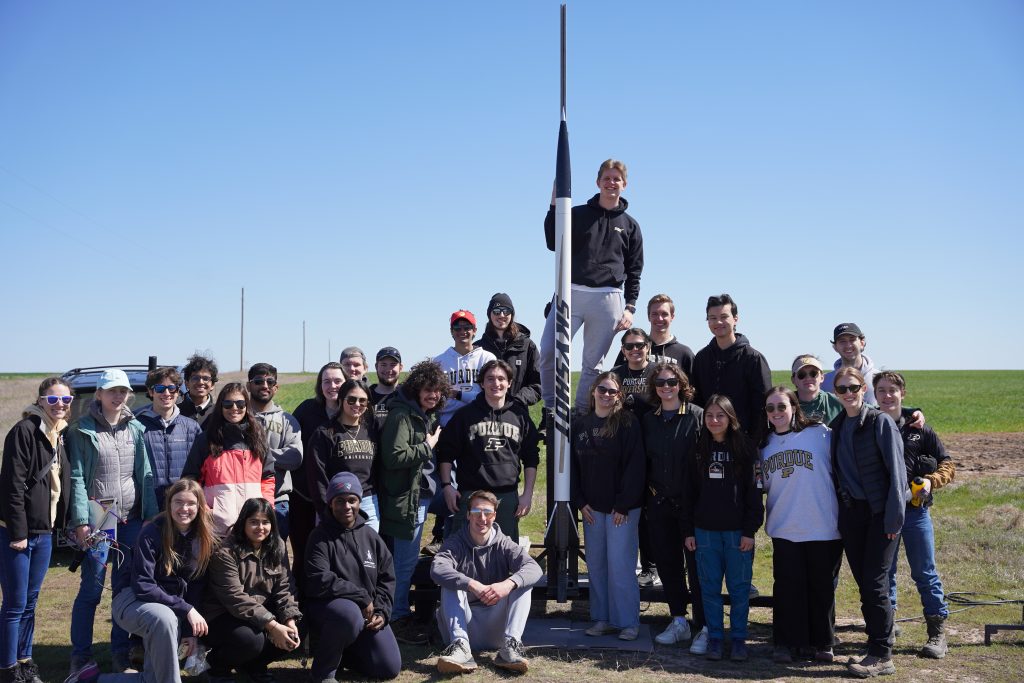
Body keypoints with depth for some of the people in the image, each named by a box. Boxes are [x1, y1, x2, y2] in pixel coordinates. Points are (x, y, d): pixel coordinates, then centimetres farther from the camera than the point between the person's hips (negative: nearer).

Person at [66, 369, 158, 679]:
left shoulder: (136, 429, 10)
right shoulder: (82, 430, -1)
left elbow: (145, 474, 8)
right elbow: (77, 477, -6)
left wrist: (151, 516, 2)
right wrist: (81, 520, -14)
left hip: (132, 517, 4)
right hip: (98, 516, -4)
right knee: (92, 587, -3)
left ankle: (121, 652, 17)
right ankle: (81, 656, 8)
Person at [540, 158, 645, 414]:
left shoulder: (630, 225, 14)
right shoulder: (578, 214, 12)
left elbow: (634, 271, 13)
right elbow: (553, 244, 2)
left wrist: (630, 307, 3)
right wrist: (554, 205, -4)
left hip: (608, 299, 1)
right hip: (571, 293, -1)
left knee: (593, 363, 3)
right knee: (549, 353, -14)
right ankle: (551, 409, -1)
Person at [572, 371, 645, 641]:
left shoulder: (627, 423, -6)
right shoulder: (580, 426, 9)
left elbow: (635, 466, -10)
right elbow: (574, 466, 11)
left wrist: (623, 505, -13)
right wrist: (580, 502, 2)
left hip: (622, 507, -5)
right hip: (591, 507, 5)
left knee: (620, 564, -5)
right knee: (595, 564, 9)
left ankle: (627, 622, 5)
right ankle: (602, 618, 18)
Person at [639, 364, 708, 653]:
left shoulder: (698, 416, -6)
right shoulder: (648, 420, 9)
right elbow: (644, 461, 13)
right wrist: (647, 494, 7)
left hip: (691, 502, -5)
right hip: (659, 503, 5)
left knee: (696, 565, -3)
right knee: (667, 563, 11)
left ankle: (704, 628, 3)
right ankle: (679, 622, 23)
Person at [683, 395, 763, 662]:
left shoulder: (744, 447, -3)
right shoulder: (699, 449, 6)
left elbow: (754, 491, -5)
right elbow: (690, 492, 8)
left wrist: (750, 530, -10)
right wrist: (688, 531, 4)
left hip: (737, 530, -3)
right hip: (705, 529, 3)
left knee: (739, 587, 4)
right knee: (710, 587, 7)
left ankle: (738, 639, 14)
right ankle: (714, 638, 16)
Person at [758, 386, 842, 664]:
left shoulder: (821, 434, -5)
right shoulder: (765, 445, 9)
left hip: (823, 528, -3)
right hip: (784, 529, 3)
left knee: (821, 587, 8)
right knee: (788, 587, 3)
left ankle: (820, 643, 22)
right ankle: (788, 643, 14)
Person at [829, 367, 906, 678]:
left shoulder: (881, 422, -7)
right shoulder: (836, 427, 10)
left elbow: (896, 471, -10)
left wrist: (893, 517, -13)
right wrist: (839, 512, 7)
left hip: (880, 513, -5)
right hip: (850, 513, 6)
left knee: (875, 582, -6)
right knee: (863, 583, 7)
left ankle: (881, 656, 2)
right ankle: (877, 649, 16)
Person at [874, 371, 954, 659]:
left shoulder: (919, 429, 2)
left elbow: (948, 464, 6)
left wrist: (930, 481, -11)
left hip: (915, 509, -1)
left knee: (924, 572, 4)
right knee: (884, 571, 9)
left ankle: (937, 632, 13)